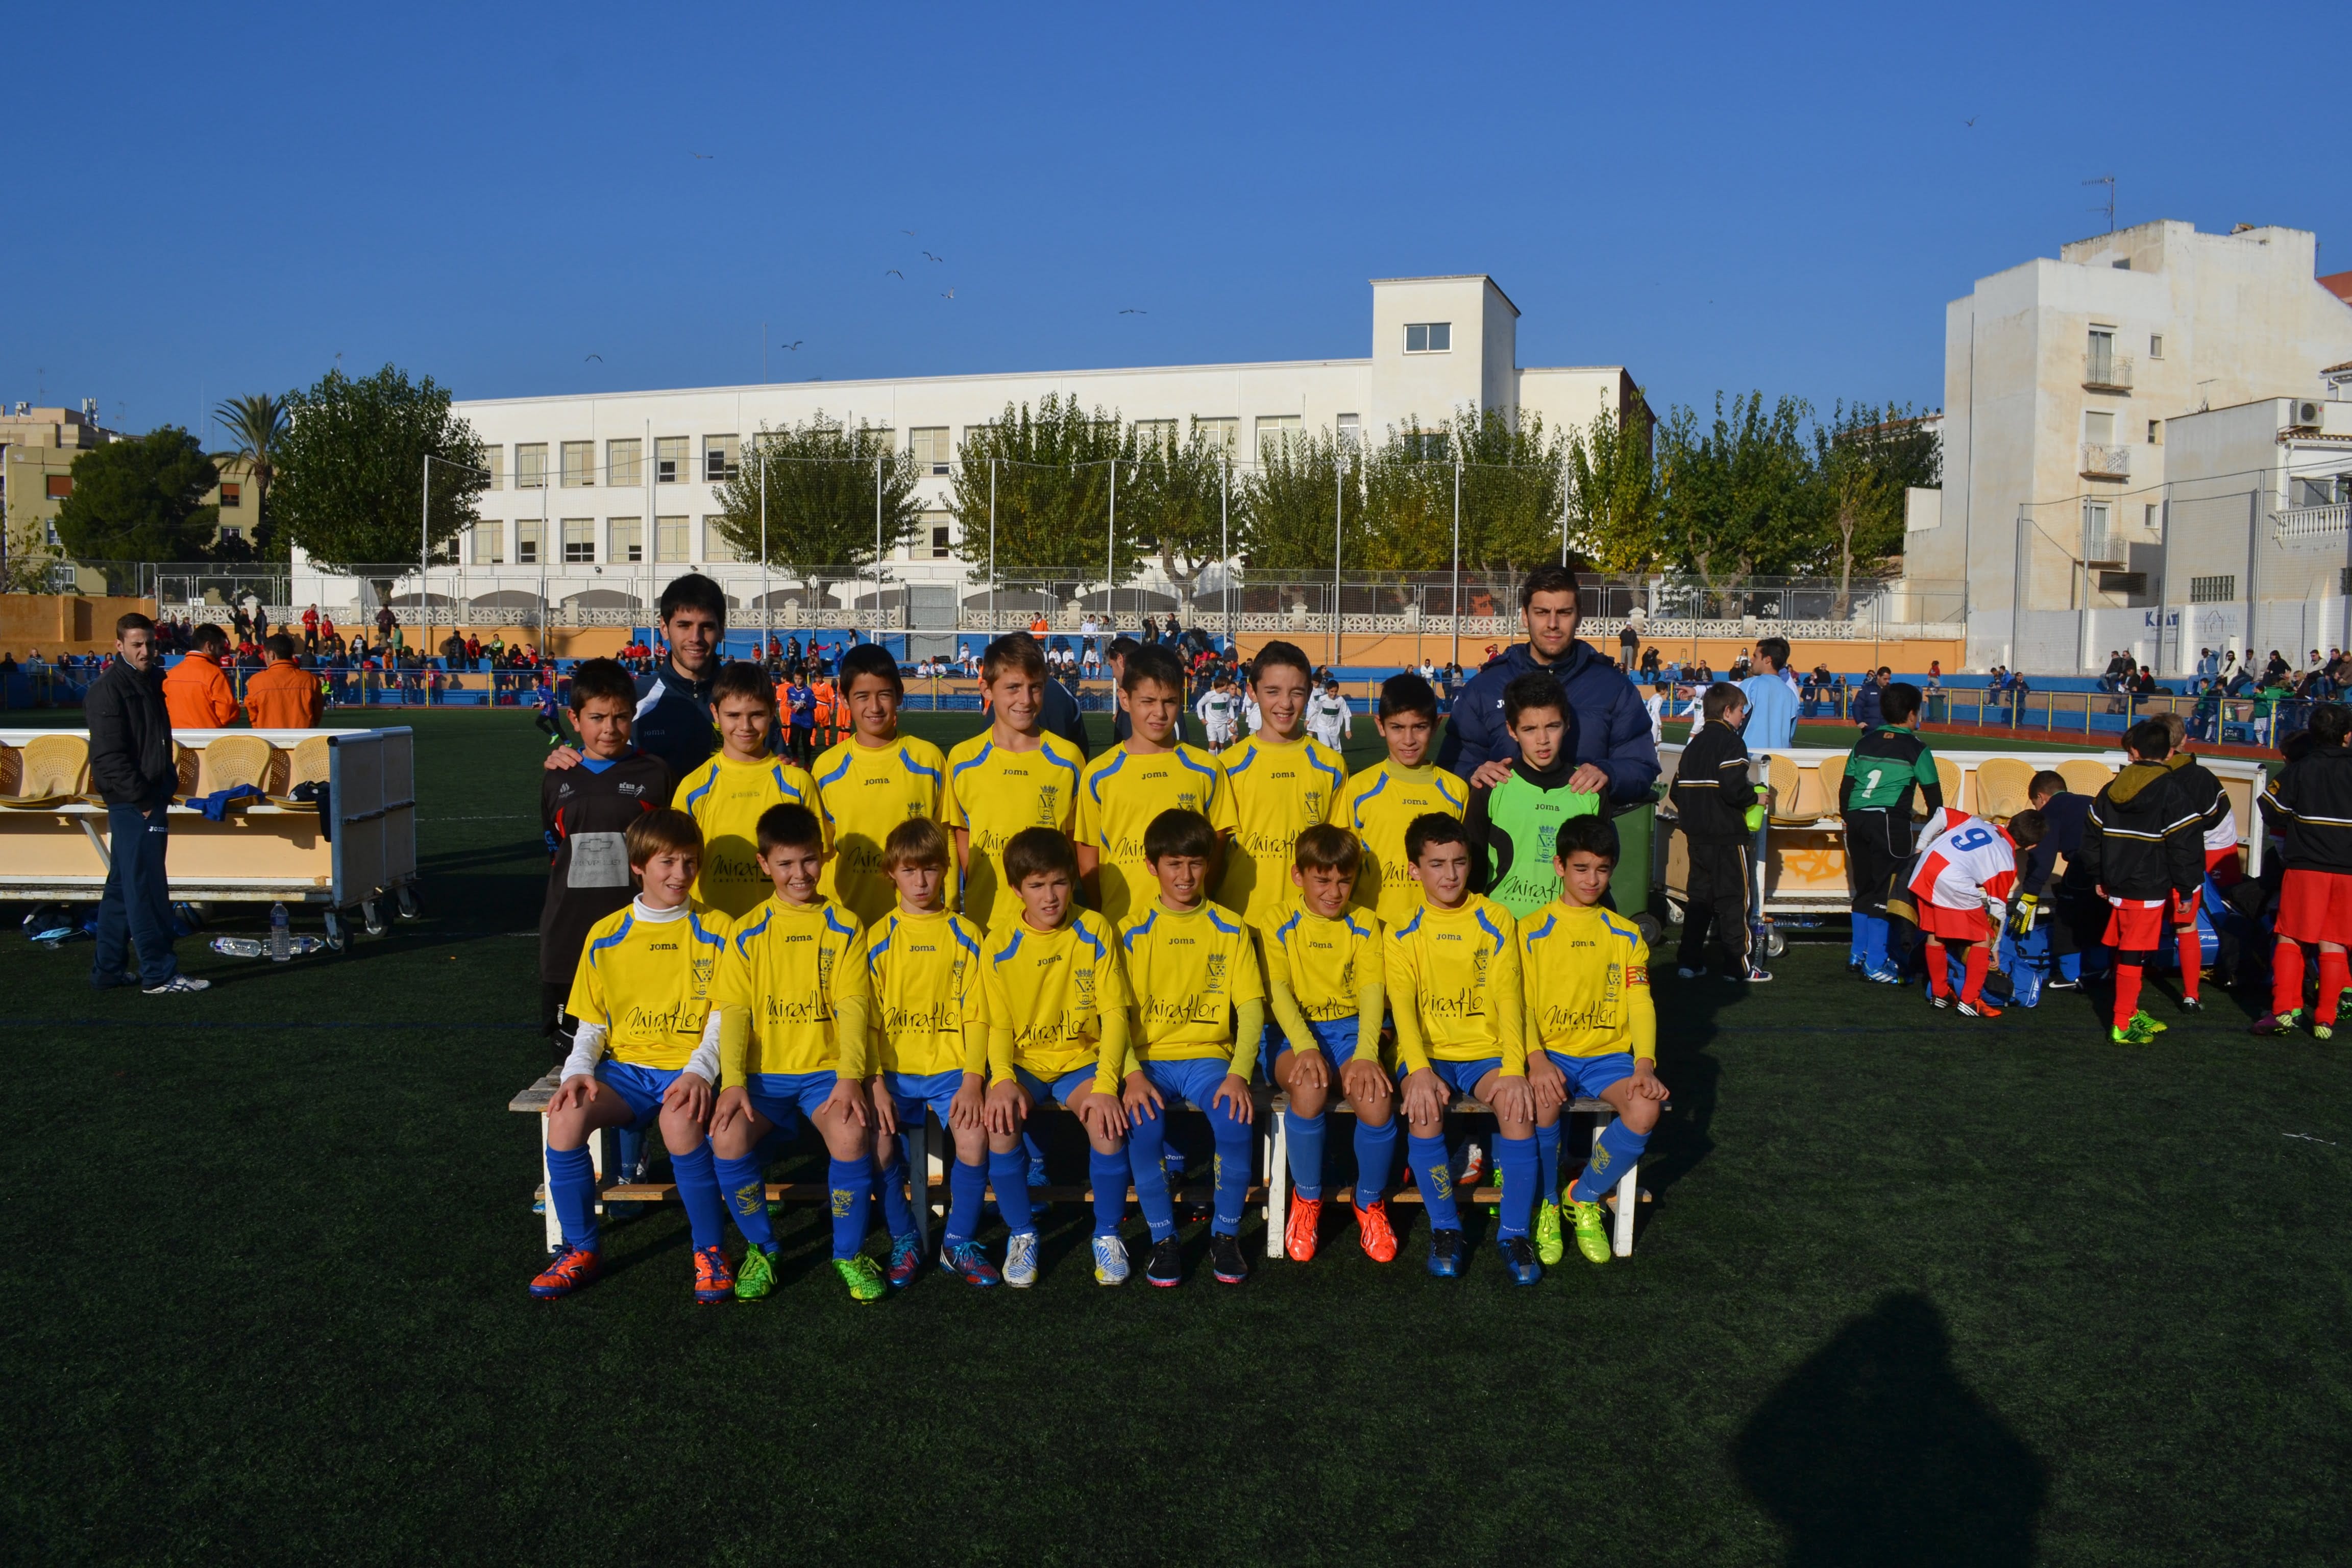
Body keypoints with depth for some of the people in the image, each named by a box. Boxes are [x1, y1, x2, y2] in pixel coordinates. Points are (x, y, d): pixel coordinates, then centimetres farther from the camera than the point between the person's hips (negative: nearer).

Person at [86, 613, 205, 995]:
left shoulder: (149, 683, 16)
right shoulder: (108, 689, -12)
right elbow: (109, 756, -18)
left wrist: (166, 787, 15)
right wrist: (142, 799, -19)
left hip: (150, 799, 9)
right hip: (132, 804, -9)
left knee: (123, 888, 14)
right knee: (146, 889, -6)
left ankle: (107, 970, 22)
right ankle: (159, 974, -2)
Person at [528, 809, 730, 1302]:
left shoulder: (714, 931, 4)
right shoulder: (606, 937, 10)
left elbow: (722, 1018, -1)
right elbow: (591, 1024, 13)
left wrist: (699, 1072, -18)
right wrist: (579, 1071, -7)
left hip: (686, 1070, -3)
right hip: (625, 1068, 3)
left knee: (680, 1121, -36)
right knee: (566, 1116, -27)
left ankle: (711, 1253, -15)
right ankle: (580, 1251, -7)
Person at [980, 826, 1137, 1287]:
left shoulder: (1096, 931, -4)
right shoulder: (1000, 946, -2)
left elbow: (1114, 1013, -6)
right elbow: (999, 1026, 0)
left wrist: (1105, 1085, -20)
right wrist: (1003, 1079, -21)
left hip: (1082, 1059, -1)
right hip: (1024, 1063, 1)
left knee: (1108, 1121, -30)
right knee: (1000, 1121, -30)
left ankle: (1108, 1233, -5)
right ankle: (1022, 1233, -5)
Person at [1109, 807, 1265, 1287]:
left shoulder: (1230, 930, 7)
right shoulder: (1132, 931, 5)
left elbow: (1251, 1006, 0)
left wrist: (1239, 1073, -17)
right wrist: (1132, 1074, -18)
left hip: (1208, 1055, 0)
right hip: (1149, 1058, 0)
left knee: (1237, 1119, -28)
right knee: (1144, 1123, -30)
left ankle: (1226, 1233, -5)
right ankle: (1164, 1238, -8)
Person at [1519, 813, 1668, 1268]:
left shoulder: (1626, 935, 11)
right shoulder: (1532, 930, 3)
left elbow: (1640, 1005, 3)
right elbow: (1522, 1004, -4)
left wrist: (1645, 1064, -15)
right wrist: (1537, 1059, -22)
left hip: (1608, 1055, 2)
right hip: (1551, 1054, -2)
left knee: (1647, 1107, -29)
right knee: (1544, 1100, -36)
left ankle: (1584, 1198, -3)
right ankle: (1546, 1207, -7)